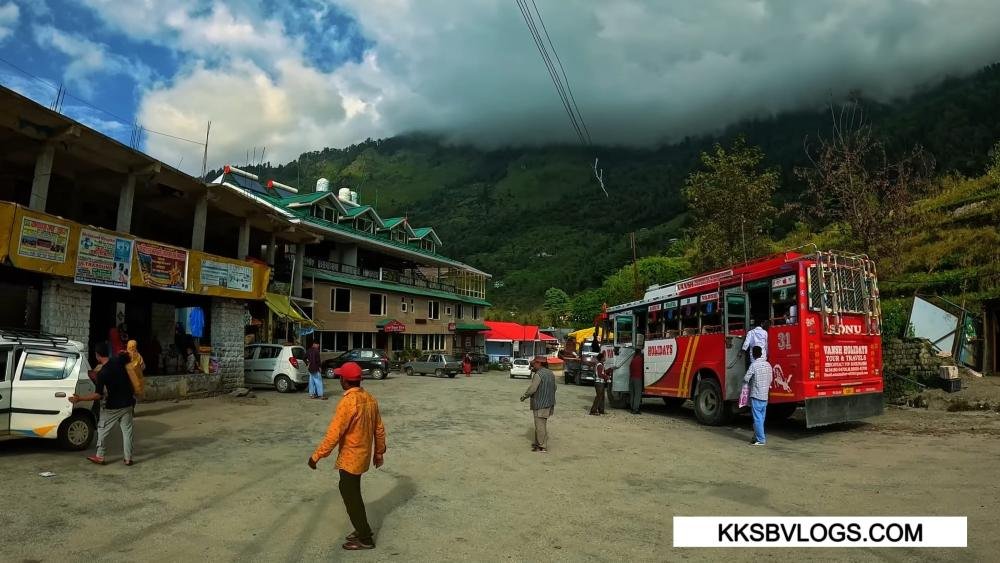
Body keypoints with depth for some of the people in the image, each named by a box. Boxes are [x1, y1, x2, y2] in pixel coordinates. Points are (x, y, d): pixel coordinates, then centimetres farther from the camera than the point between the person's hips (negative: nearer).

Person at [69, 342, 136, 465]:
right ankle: (128, 458, 11)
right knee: (127, 431, 10)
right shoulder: (119, 360, -6)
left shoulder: (102, 373, -20)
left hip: (113, 407, -5)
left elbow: (98, 395, -21)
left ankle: (99, 457, 22)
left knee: (102, 430, 15)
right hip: (127, 403, 5)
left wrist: (79, 399, -15)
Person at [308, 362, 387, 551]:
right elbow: (379, 429, 8)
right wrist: (379, 452, 19)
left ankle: (365, 539, 15)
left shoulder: (347, 402, -24)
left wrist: (316, 456, -14)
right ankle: (362, 529, 33)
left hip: (350, 458, -8)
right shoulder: (370, 399, 1)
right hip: (363, 455, 8)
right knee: (351, 491, 23)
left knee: (350, 496, 6)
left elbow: (334, 434, -23)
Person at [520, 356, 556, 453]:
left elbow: (532, 389, -21)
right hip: (549, 403, 9)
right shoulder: (551, 373, 10)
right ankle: (537, 442, 27)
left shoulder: (538, 375, -19)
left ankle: (542, 446, 4)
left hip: (540, 404, -9)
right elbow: (554, 388, 16)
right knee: (542, 424, 18)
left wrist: (524, 396, -5)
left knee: (540, 425, -1)